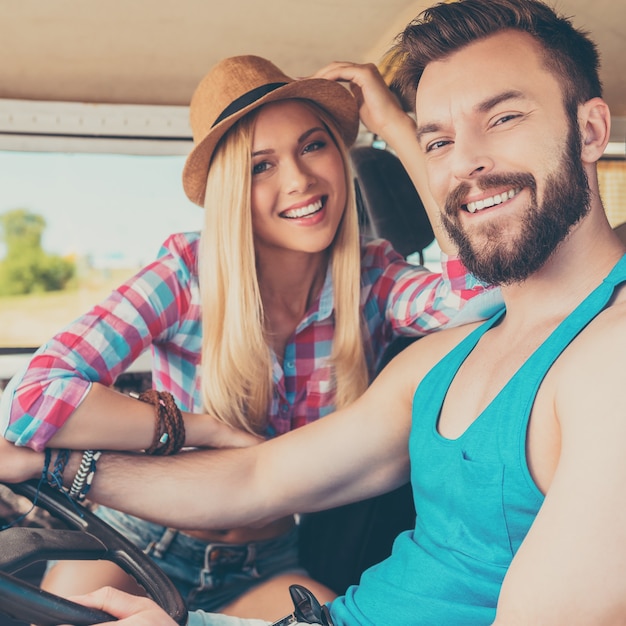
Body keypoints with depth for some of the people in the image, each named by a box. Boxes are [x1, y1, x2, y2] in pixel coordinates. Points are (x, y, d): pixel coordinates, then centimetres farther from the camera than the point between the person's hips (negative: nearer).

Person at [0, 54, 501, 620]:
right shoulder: (187, 275, -17)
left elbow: (484, 287, -33)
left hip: (264, 568, 1)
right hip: (139, 546, 0)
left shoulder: (373, 281, -11)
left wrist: (397, 120, -22)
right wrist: (217, 431, -22)